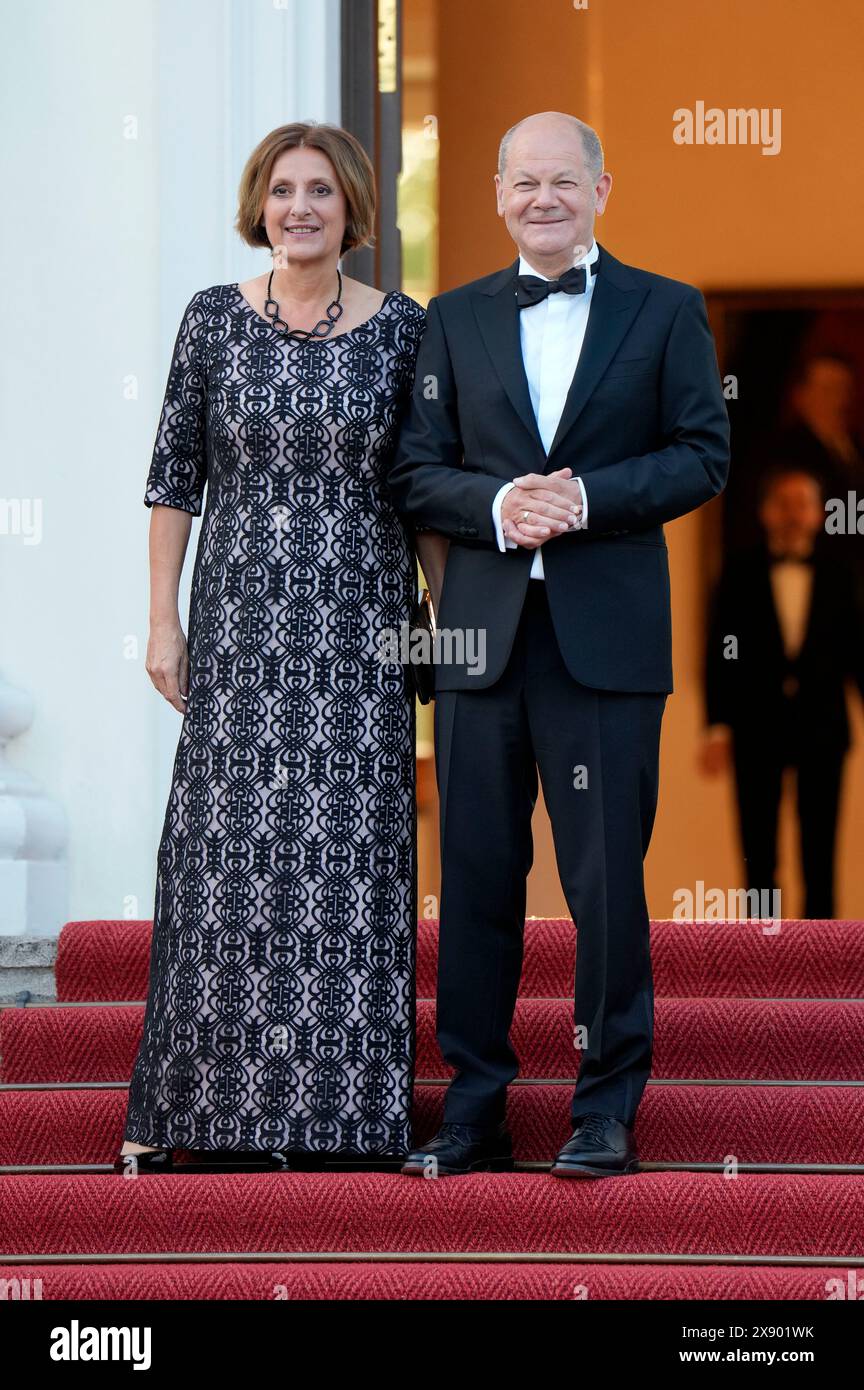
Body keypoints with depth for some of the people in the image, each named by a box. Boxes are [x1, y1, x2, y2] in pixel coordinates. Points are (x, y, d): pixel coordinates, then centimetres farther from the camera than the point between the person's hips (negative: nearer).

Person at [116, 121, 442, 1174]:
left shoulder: (401, 329, 3)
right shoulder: (214, 319, 4)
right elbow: (174, 476, 6)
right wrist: (163, 618, 1)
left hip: (359, 631, 0)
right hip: (242, 622, 0)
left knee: (346, 846, -1)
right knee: (231, 845, -2)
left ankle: (333, 1103, 6)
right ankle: (201, 1105, 5)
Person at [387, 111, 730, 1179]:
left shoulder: (666, 311, 7)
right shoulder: (455, 319, 12)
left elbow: (703, 455, 0)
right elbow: (414, 471, 8)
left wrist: (586, 498, -14)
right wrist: (498, 507, -12)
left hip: (606, 637, -2)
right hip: (482, 635, 2)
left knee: (607, 876, 0)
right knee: (476, 872, 4)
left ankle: (608, 1109, 10)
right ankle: (474, 1109, 11)